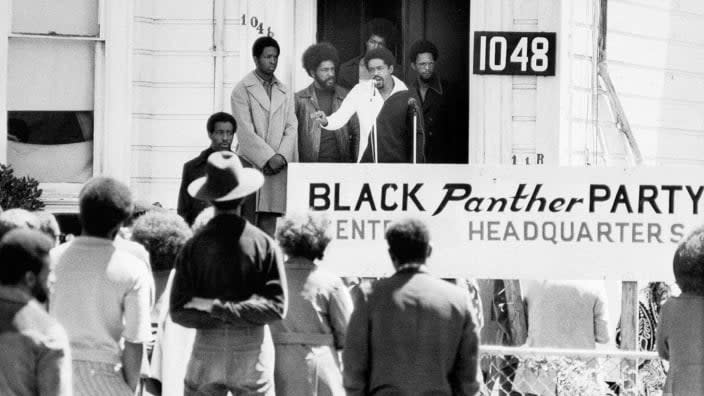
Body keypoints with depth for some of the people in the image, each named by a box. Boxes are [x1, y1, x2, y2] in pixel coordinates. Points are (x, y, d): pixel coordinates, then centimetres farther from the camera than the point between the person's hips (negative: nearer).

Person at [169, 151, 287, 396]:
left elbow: (179, 313, -7)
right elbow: (276, 308, -9)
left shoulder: (193, 247, -2)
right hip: (252, 350, -1)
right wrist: (220, 308, -10)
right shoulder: (264, 245, -4)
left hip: (207, 350, 1)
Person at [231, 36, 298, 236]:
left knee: (269, 223, 0)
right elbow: (246, 131, -6)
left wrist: (281, 157, -7)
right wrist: (268, 158, -12)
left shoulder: (285, 93, 18)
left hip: (277, 167, 4)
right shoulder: (242, 90, 3)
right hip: (250, 165, -4)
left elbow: (291, 128, 10)